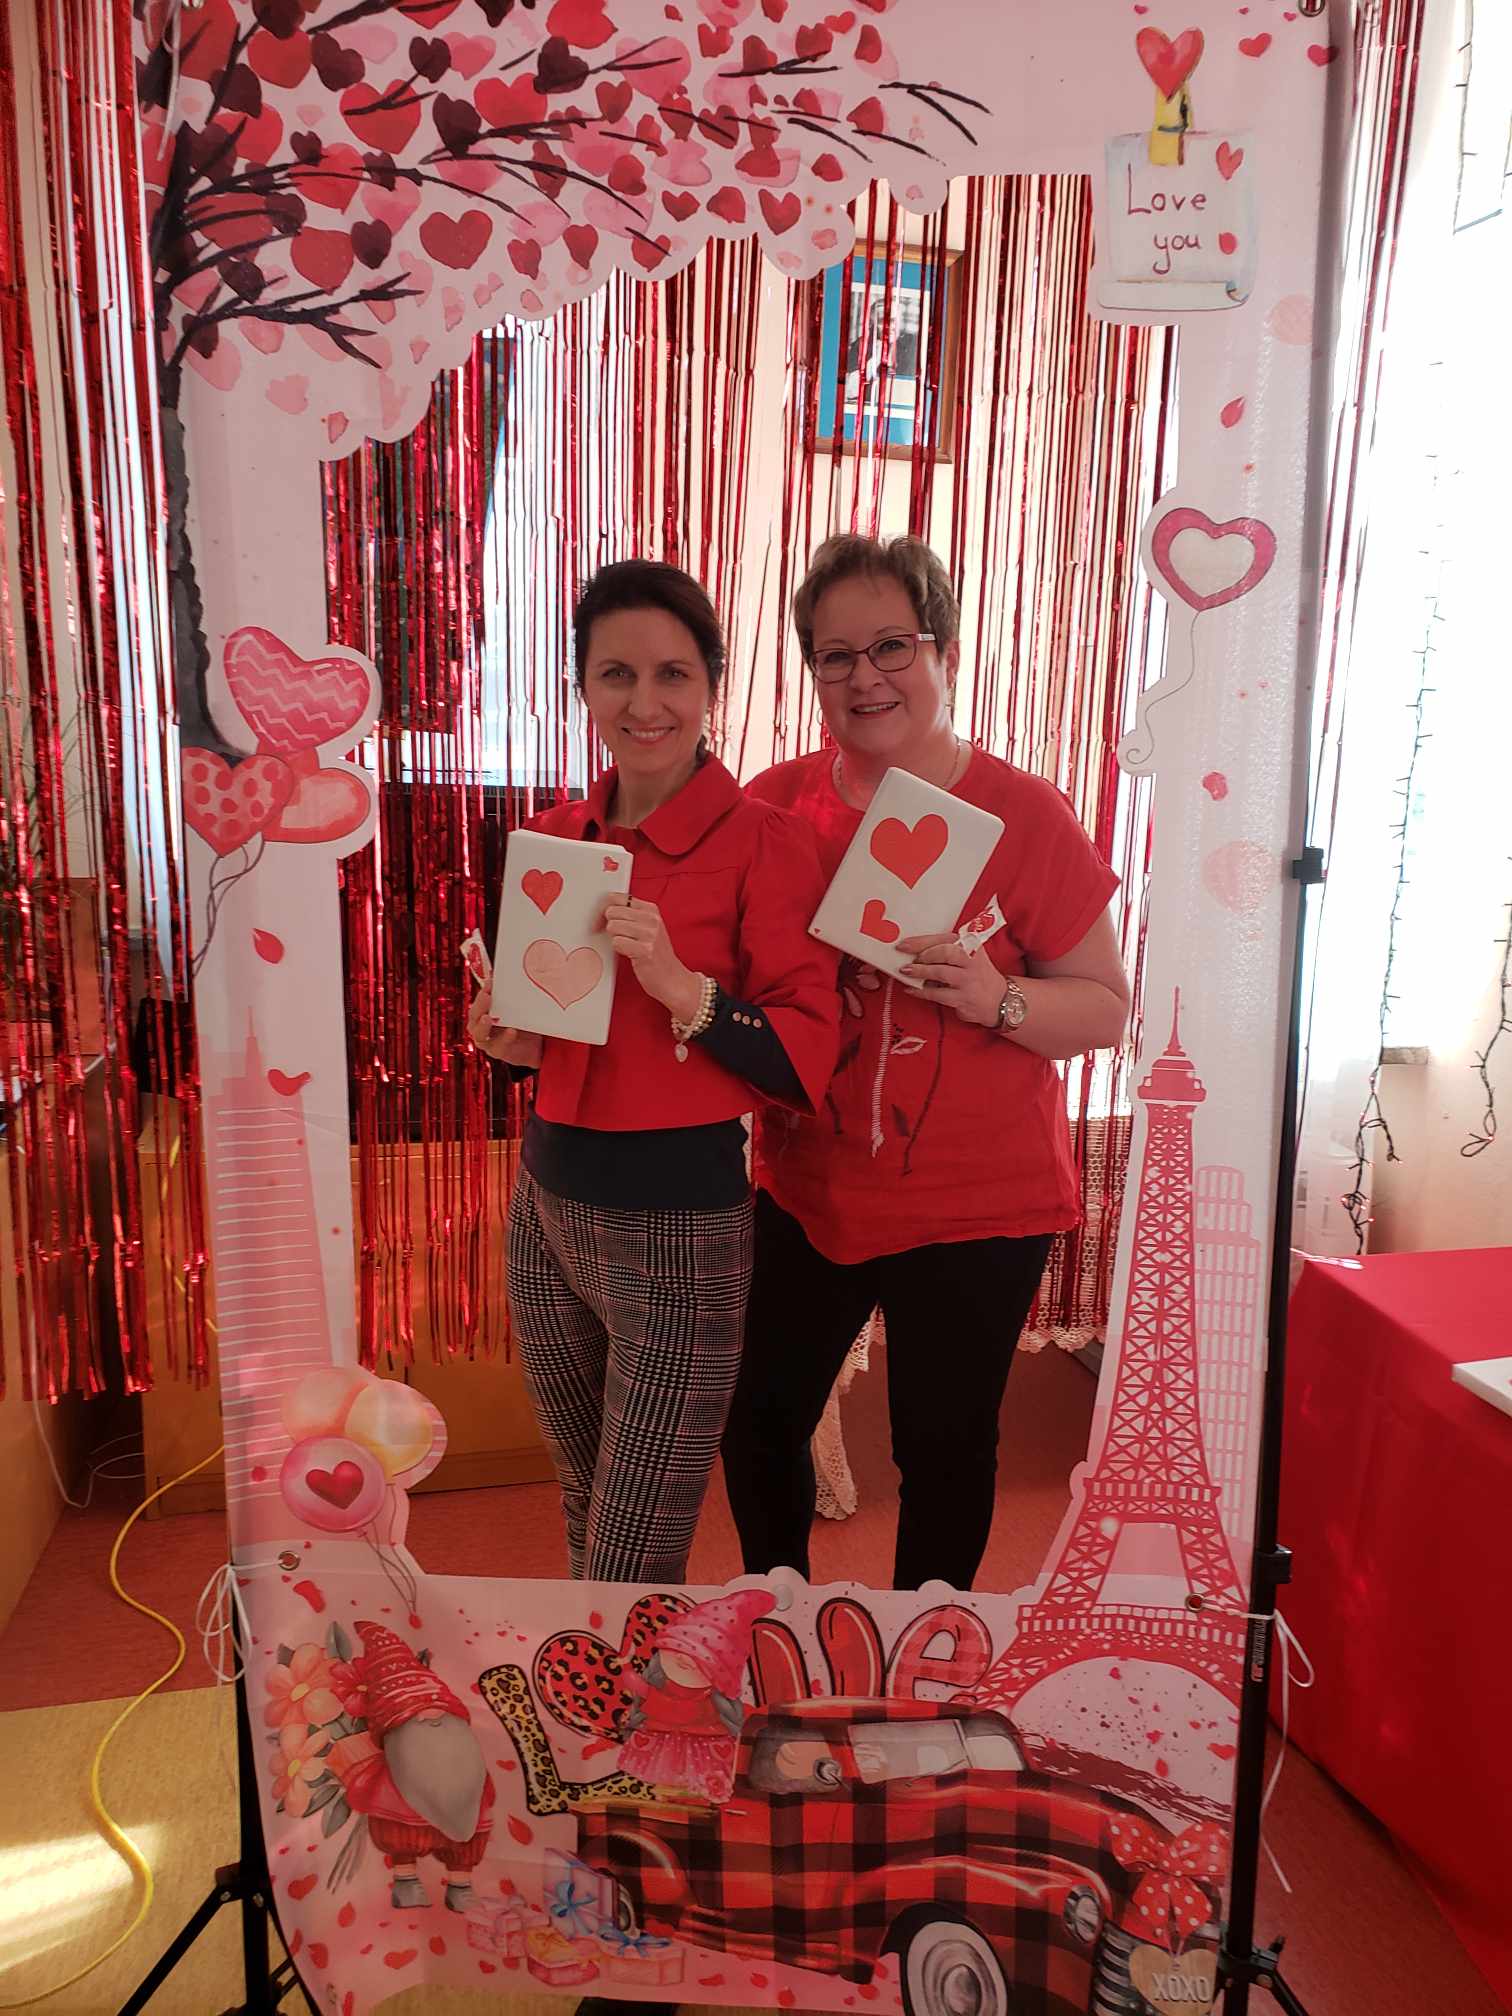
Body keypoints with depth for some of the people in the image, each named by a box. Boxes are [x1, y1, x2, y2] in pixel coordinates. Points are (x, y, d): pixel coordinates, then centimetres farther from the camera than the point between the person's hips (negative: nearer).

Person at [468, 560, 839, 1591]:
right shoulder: (555, 837, 6)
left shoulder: (765, 840, -12)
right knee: (587, 1516, 26)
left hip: (680, 1225, -6)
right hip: (546, 1203, 6)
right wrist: (514, 1037, -2)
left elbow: (807, 1066, -15)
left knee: (634, 1579, 6)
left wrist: (682, 985, -27)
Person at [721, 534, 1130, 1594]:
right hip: (804, 1189, 4)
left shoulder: (1026, 816, -11)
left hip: (974, 1209, -3)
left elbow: (1108, 1008, -7)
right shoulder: (776, 803, -1)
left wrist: (999, 998, -24)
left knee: (944, 1453, 12)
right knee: (759, 1425, 16)